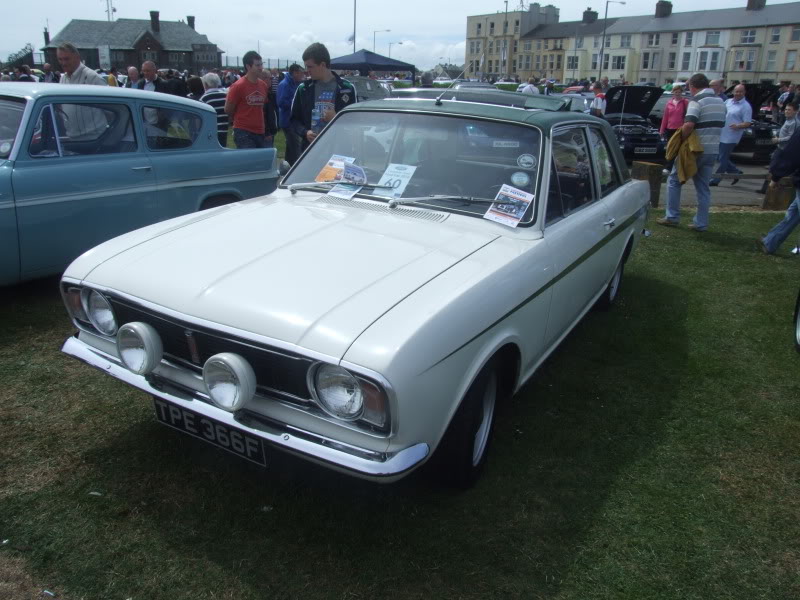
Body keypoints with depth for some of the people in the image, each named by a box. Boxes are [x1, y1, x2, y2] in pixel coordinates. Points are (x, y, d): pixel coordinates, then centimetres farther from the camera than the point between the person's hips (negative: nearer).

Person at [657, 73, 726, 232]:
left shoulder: (697, 101, -14)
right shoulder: (720, 102, 13)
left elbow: (688, 125, -27)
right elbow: (717, 125, 20)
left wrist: (682, 138, -12)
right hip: (712, 150, 7)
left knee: (674, 180, 9)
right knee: (703, 187, 11)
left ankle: (672, 217, 8)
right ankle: (701, 223, 10)